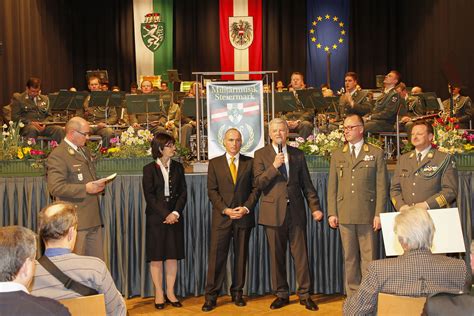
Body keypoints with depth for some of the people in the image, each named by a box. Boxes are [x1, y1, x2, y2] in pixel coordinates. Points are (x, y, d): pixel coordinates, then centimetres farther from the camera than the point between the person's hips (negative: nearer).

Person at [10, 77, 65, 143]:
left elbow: (49, 116, 23)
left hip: (43, 127, 4)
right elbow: (15, 117, 1)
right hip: (27, 126, -4)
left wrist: (44, 123, -1)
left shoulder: (44, 99, 23)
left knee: (60, 130, -27)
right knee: (32, 129, -41)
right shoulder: (18, 98, 9)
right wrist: (31, 123, -13)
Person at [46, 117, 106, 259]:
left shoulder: (85, 150, 17)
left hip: (93, 217, 9)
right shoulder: (57, 155, -12)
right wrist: (85, 189, -22)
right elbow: (55, 187, -21)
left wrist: (97, 185, 8)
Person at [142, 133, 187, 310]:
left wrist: (175, 213, -12)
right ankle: (159, 294, 10)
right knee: (156, 256, 1)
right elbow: (149, 196, -7)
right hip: (156, 218, -3)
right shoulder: (149, 169, -2)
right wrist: (165, 215, -15)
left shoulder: (178, 167, 7)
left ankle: (170, 293, 14)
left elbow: (182, 193, 3)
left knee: (173, 255, 5)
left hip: (175, 216, 3)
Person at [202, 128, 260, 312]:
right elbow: (212, 190, 1)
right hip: (221, 216, -1)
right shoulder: (215, 163, 7)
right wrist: (225, 209, -11)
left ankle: (237, 293, 17)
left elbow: (255, 188, 5)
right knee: (216, 256, -3)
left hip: (244, 216, 1)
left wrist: (246, 207, -9)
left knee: (241, 256, 7)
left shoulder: (250, 162, 9)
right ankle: (211, 296, 1)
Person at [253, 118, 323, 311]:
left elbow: (306, 184, 10)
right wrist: (274, 166, -17)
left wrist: (315, 207, 2)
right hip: (273, 211, -1)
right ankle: (281, 295, 18)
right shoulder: (261, 154, 4)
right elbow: (258, 183, -6)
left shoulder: (297, 154, 10)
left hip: (296, 210, 1)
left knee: (301, 254, 2)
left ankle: (304, 295, 12)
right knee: (277, 256, 6)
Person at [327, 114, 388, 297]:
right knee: (349, 257, 8)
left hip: (368, 214, -2)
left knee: (369, 256, 1)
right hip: (345, 215, 3)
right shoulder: (337, 155, 12)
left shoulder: (376, 153, 4)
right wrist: (332, 213, 2)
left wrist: (379, 214, -7)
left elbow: (381, 186, 0)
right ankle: (353, 294, 16)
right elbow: (332, 186, 10)